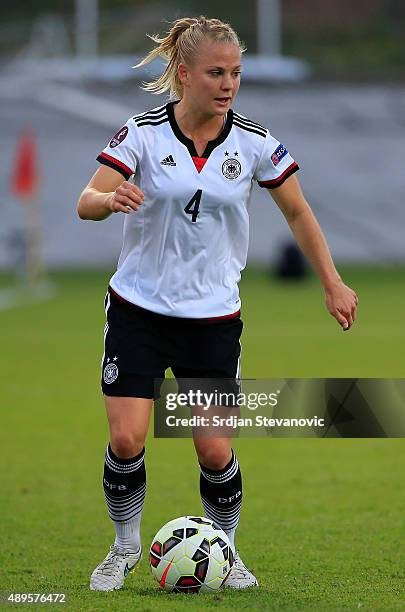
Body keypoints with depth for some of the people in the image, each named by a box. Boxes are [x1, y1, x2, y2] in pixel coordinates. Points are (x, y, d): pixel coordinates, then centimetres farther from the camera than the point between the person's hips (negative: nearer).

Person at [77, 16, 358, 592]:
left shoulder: (253, 141, -4)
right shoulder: (143, 132, -9)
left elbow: (297, 211, 8)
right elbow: (87, 203, -15)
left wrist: (332, 283, 6)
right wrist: (111, 198, -38)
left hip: (214, 315, 1)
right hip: (139, 307, -1)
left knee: (215, 451, -4)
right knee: (127, 440, -9)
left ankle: (225, 552, 21)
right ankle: (125, 548, 15)